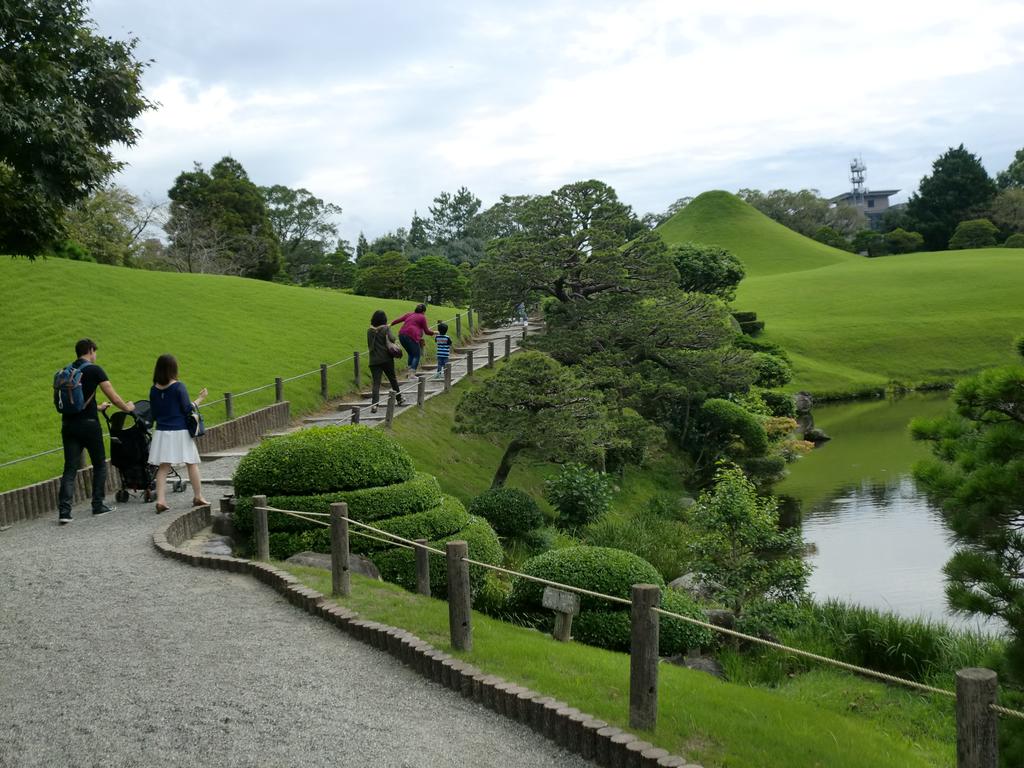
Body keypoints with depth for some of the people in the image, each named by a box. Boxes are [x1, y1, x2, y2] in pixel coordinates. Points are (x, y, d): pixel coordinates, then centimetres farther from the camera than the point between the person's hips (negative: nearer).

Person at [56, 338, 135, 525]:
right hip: (88, 424, -4)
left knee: (70, 468, 2)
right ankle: (98, 506, 18)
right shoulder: (94, 370, -5)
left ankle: (64, 511, -8)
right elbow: (113, 397, -5)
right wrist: (127, 407, 16)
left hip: (68, 424, 4)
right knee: (99, 465, 13)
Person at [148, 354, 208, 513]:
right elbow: (187, 409, -11)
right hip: (180, 432, -4)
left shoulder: (154, 390, 2)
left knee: (163, 467, 5)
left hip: (162, 432, 4)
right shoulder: (178, 387, -11)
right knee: (192, 464, 10)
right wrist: (200, 399, 2)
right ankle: (198, 497, 15)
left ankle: (161, 500, -4)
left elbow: (154, 414, 8)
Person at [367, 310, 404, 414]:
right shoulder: (386, 328, -7)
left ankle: (374, 404, -19)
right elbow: (391, 339, -17)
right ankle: (399, 399, 32)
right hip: (386, 358, -2)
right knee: (392, 379, 17)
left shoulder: (370, 331, 4)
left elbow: (369, 345, 11)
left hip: (374, 360, 2)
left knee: (376, 382, -2)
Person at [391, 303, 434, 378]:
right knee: (416, 355, 2)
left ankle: (410, 373, 16)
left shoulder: (409, 314, 21)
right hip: (411, 336, -7)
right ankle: (412, 374, -11)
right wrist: (434, 333, 22)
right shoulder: (422, 317, 5)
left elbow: (398, 320, 18)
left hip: (401, 335, 7)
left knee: (411, 354, 21)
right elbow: (427, 331, 6)